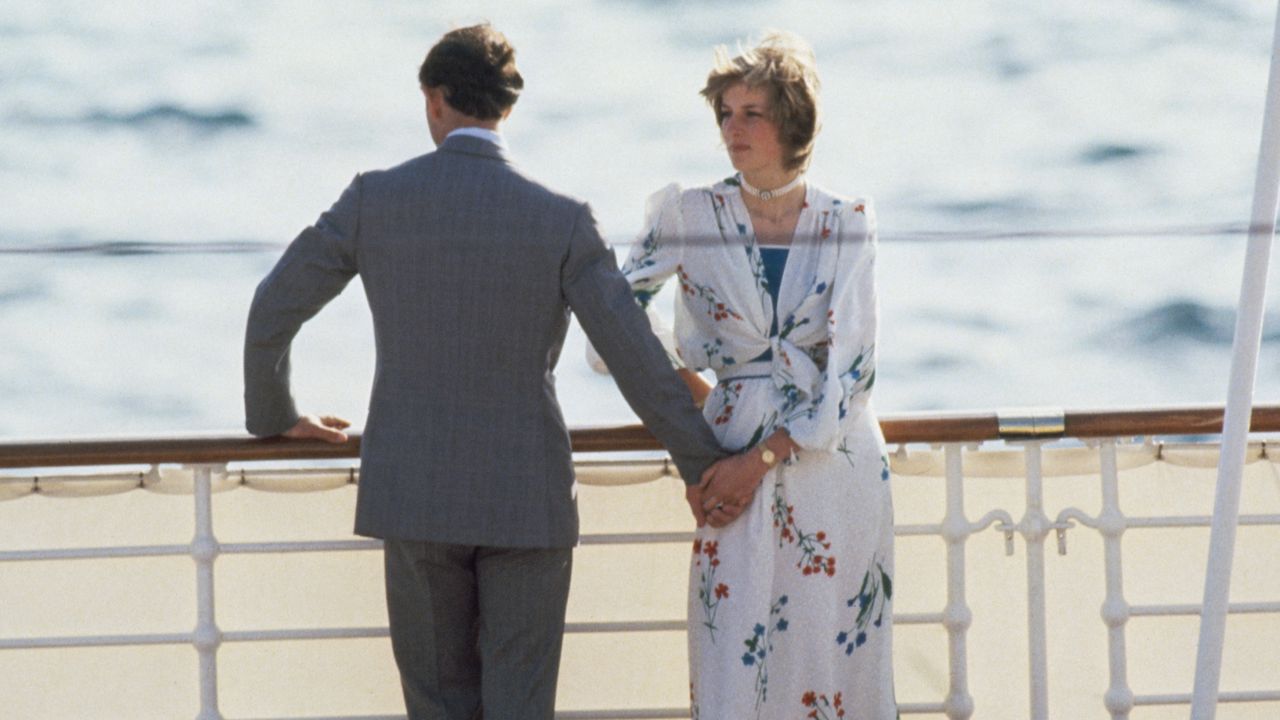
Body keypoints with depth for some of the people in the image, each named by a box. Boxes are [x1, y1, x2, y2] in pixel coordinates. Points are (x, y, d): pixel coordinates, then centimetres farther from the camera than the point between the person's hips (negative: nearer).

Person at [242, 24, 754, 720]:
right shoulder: (560, 220, -9)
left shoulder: (376, 199, -4)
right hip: (526, 497, -1)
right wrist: (703, 464, 4)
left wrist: (274, 415, 22)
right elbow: (637, 360, -10)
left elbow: (272, 310, 2)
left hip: (416, 497, 1)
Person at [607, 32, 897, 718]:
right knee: (736, 664, -6)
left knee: (835, 655, 1)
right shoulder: (690, 215, 2)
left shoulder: (846, 223, 1)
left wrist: (762, 458, -11)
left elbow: (850, 366, -5)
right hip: (736, 458, 0)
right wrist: (697, 398, 7)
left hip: (832, 452, 0)